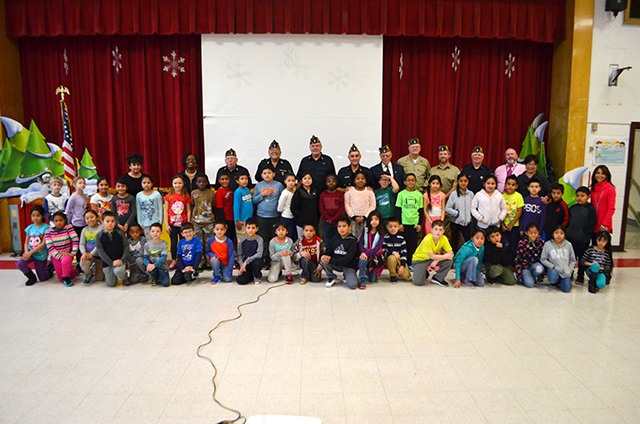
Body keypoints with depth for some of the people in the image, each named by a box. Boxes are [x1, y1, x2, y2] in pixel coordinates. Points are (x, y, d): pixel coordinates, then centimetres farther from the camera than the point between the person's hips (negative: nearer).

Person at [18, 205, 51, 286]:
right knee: (20, 264, -27)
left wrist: (30, 252, -21)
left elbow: (44, 244, -16)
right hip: (30, 252, 4)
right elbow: (26, 242, 5)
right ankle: (32, 277, 1)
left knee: (42, 279, 3)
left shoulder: (46, 228, -10)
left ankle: (50, 271, 39)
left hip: (41, 255, -4)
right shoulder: (29, 228, 4)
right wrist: (26, 252, -14)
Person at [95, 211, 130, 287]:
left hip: (120, 260, -1)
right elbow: (100, 251, -7)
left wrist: (122, 260, -16)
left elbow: (126, 247, -1)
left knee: (118, 270, -35)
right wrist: (112, 262, -16)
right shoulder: (99, 236, -1)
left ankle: (125, 278, 0)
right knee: (111, 284, 5)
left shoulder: (120, 233, 0)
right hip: (107, 262, 1)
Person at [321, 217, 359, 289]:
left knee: (353, 285, -26)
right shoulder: (334, 239, 4)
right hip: (336, 265, 4)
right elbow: (328, 251, 2)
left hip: (349, 266, -4)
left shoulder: (352, 241, -11)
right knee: (323, 260, -23)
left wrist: (331, 260, -28)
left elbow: (348, 259, -19)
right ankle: (331, 278, 0)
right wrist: (324, 256, -24)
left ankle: (347, 276, 9)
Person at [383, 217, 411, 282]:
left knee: (406, 275, -19)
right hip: (389, 260, -2)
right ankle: (392, 275, -13)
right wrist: (393, 252, -27)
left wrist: (402, 266, -14)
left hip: (400, 260, 2)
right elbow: (383, 251, -9)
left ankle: (398, 271, 17)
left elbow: (404, 252, -3)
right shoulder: (385, 238, -7)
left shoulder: (401, 239, -1)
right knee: (392, 258, -38)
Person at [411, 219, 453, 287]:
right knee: (418, 282, -22)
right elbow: (432, 256, -27)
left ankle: (437, 278, -1)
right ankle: (426, 273, 14)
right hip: (419, 259, -5)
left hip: (432, 258, 5)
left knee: (449, 260, -21)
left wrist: (437, 260, -27)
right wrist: (446, 256, -20)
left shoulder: (444, 239, -15)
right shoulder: (427, 240, -31)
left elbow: (450, 253, -16)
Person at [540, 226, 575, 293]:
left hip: (566, 272, 2)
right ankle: (554, 281, 3)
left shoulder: (568, 245, 1)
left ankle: (561, 281, 21)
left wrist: (569, 270, -2)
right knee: (553, 277, -36)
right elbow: (543, 259, -1)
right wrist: (553, 266, -12)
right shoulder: (548, 244, -5)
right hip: (554, 270, -1)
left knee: (566, 289, -14)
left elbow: (573, 260, 10)